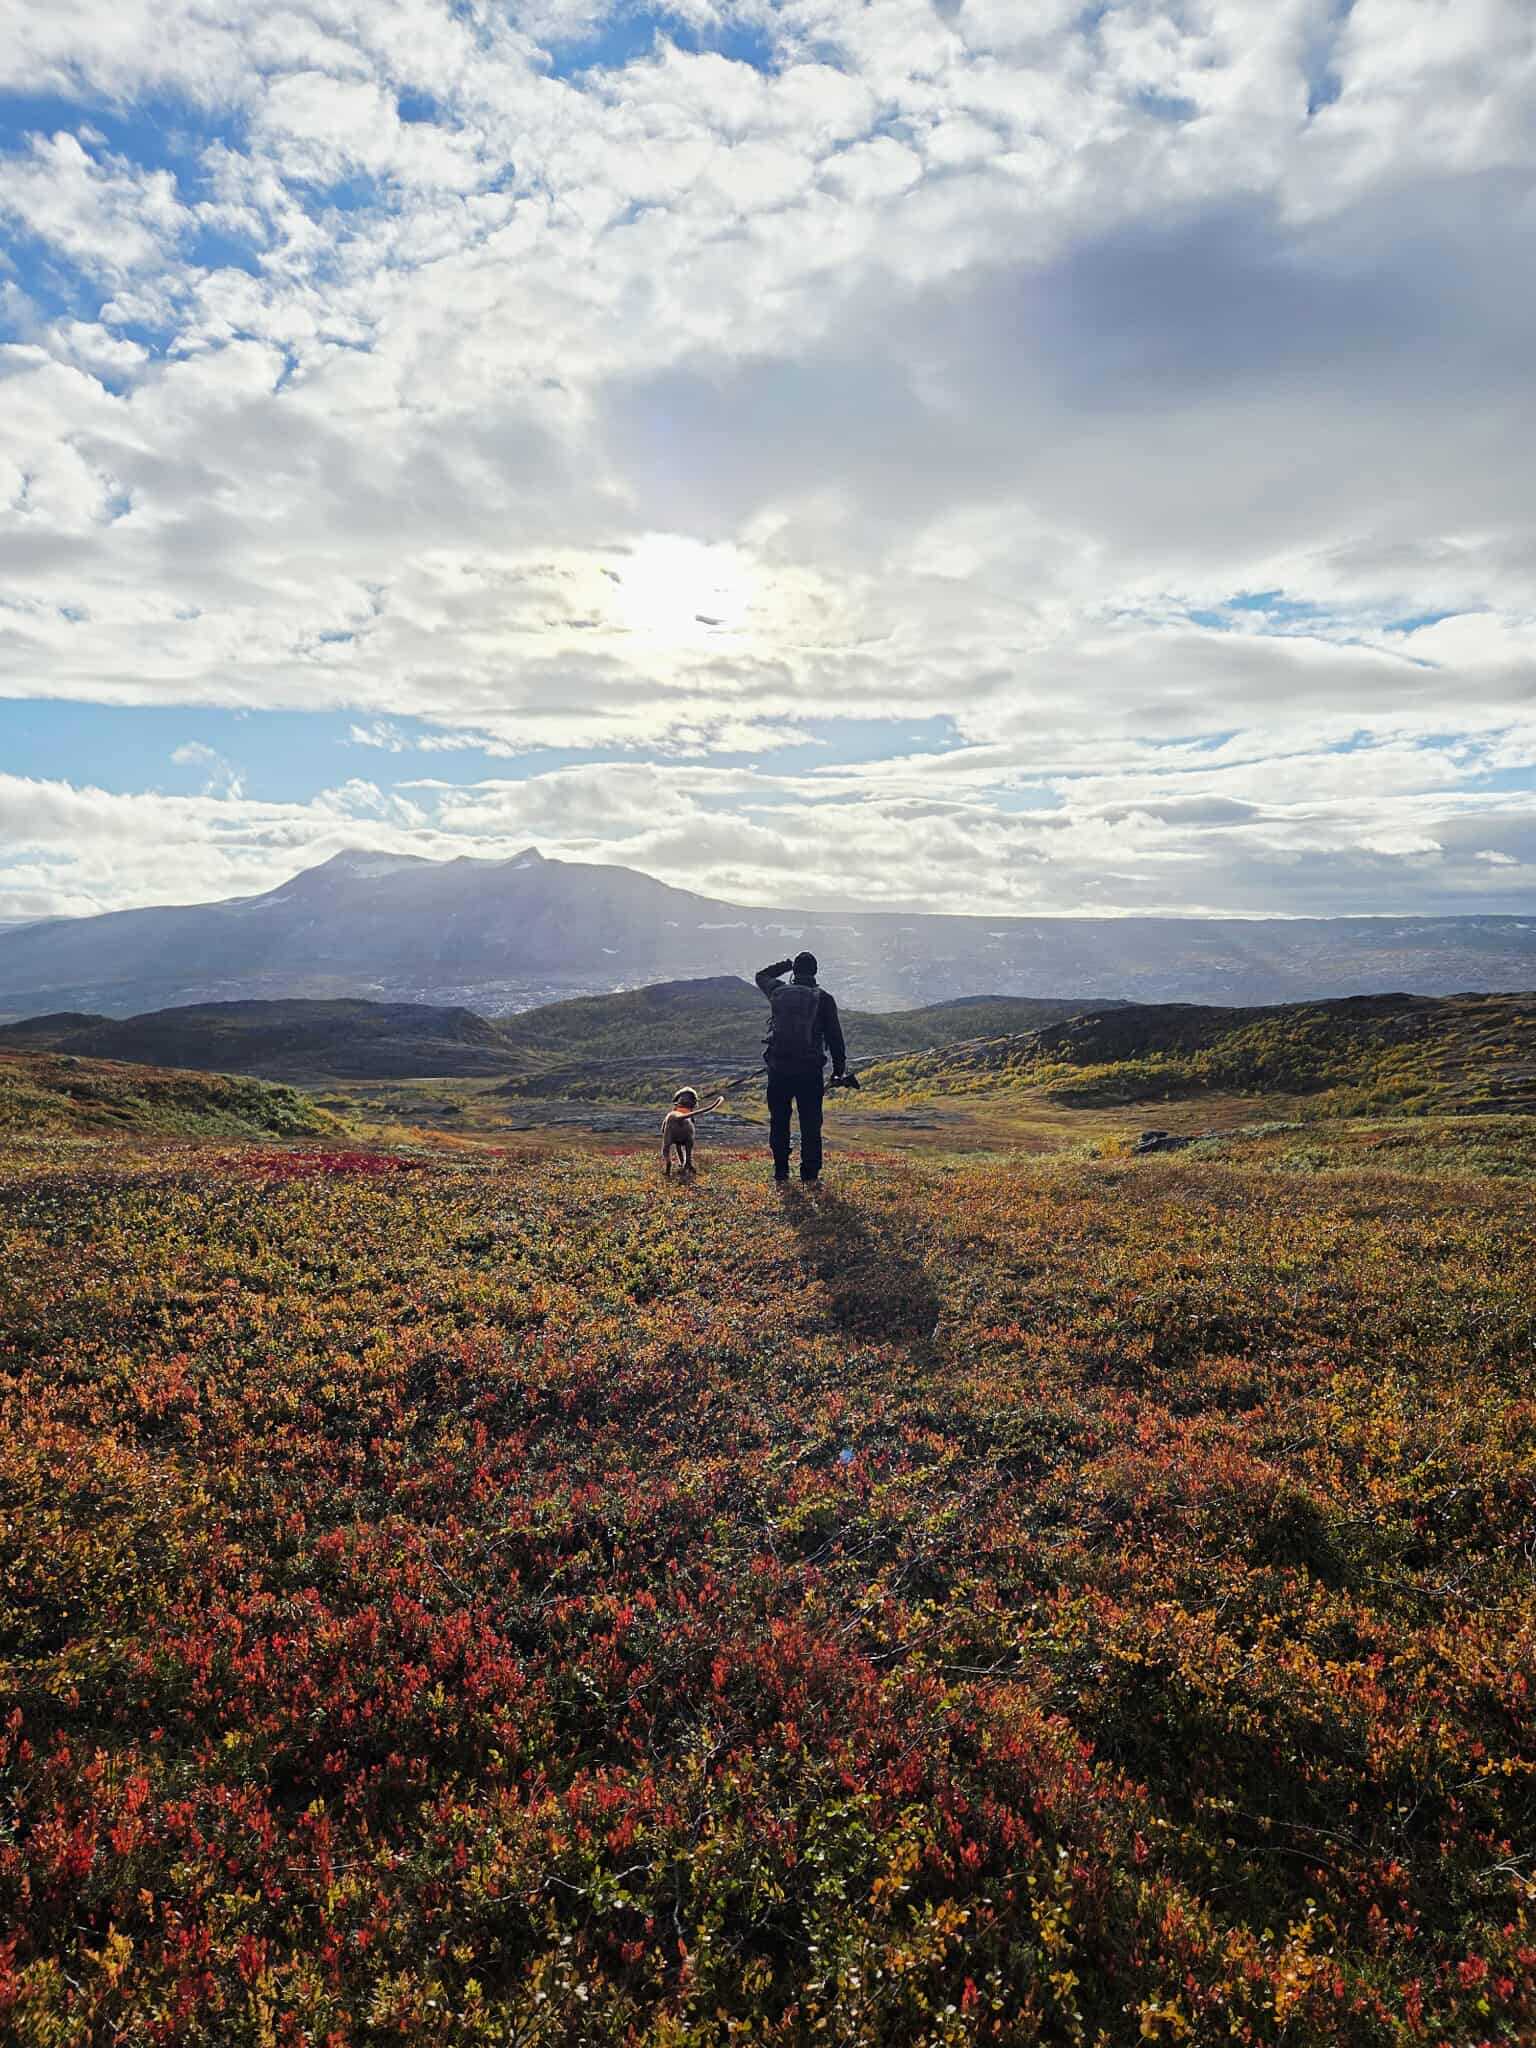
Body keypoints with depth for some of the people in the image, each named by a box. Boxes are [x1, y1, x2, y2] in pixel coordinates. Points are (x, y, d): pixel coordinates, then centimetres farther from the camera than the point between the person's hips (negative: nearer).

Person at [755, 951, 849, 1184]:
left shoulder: (779, 992, 5)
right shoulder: (823, 999, -1)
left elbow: (761, 976, 28)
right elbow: (835, 1036, -1)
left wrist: (785, 965, 33)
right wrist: (839, 1068, 5)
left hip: (778, 1068, 2)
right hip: (810, 1070, -2)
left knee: (779, 1121, 11)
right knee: (810, 1124, 6)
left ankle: (781, 1170, 13)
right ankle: (810, 1173, 6)